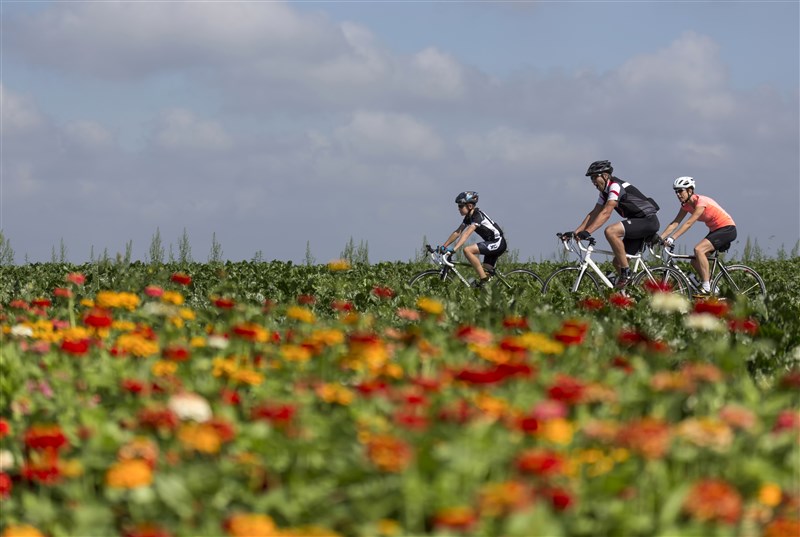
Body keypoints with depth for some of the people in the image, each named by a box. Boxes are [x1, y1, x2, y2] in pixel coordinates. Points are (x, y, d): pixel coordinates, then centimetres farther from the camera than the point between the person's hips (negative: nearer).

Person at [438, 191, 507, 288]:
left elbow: (466, 234, -30)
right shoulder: (469, 217, 8)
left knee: (467, 250, -22)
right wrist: (444, 246, 3)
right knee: (488, 272, 9)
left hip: (498, 242, -10)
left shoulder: (478, 216, -19)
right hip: (492, 244, 10)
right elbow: (457, 232, 10)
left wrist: (454, 249, -39)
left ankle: (482, 278, -18)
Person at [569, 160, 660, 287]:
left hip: (648, 221, -10)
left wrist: (587, 232, -34)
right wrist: (575, 232, 2)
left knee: (610, 231, -29)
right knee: (617, 262, 5)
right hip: (638, 223, 10)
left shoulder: (616, 186, -18)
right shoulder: (605, 192, 12)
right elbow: (594, 214, 12)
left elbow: (606, 213, -27)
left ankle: (626, 272, -22)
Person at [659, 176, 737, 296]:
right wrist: (660, 238, -14)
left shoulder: (701, 201, -23)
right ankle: (712, 288, 11)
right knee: (695, 261, -1)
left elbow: (689, 223, -32)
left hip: (728, 229, -9)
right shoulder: (686, 205, 2)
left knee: (698, 249, -27)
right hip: (715, 231, 9)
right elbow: (674, 223, -2)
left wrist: (672, 238, -39)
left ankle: (706, 288, -25)